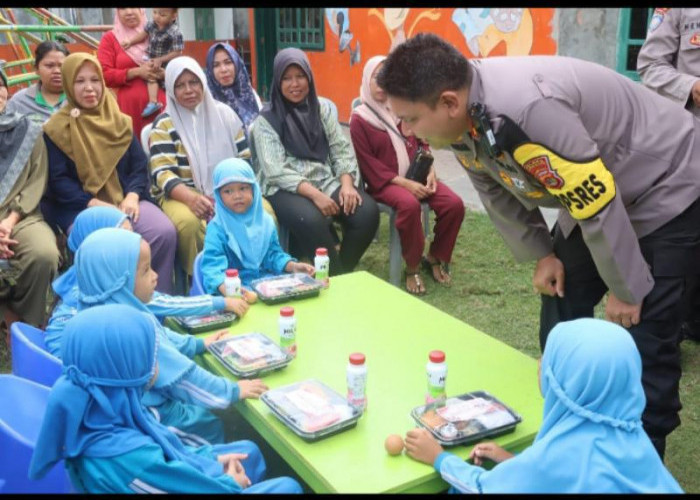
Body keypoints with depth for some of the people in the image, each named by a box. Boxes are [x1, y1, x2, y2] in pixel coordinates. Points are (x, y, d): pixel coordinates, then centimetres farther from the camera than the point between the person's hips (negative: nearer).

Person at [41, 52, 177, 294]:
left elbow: (140, 166, 8)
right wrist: (95, 204, -18)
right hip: (81, 208, -3)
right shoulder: (57, 128, 3)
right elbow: (58, 181, -5)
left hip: (126, 200, 4)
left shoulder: (119, 121, 14)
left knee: (165, 232, -25)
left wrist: (132, 196, -13)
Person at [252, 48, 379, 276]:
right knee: (311, 220, -37)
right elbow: (276, 171, -11)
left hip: (326, 182, 4)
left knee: (368, 211, -22)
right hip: (285, 189, -4)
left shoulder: (323, 108, 13)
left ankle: (343, 273, -4)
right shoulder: (266, 120, -1)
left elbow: (341, 149, 8)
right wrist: (314, 194, -23)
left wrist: (347, 184, -12)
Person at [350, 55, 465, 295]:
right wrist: (404, 182, -18)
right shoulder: (359, 118, -4)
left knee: (454, 204, -18)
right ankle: (412, 267, -15)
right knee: (409, 205, -37)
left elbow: (423, 142, 15)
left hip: (417, 176, 5)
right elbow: (368, 163, -9)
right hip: (384, 181, -5)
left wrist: (431, 172, -4)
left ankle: (435, 257, 4)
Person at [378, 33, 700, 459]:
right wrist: (542, 254, 3)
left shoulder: (526, 108, -40)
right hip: (590, 196, 8)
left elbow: (597, 203, -32)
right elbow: (497, 192, 4)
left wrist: (626, 289, -19)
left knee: (645, 339, -9)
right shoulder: (463, 117, -12)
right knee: (562, 311, 9)